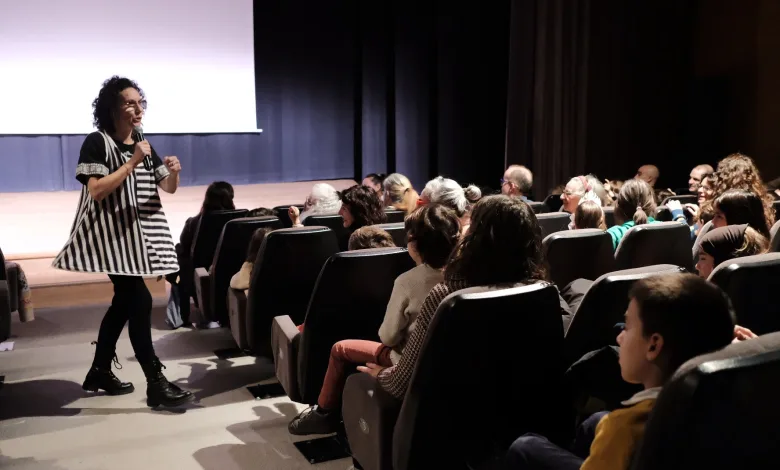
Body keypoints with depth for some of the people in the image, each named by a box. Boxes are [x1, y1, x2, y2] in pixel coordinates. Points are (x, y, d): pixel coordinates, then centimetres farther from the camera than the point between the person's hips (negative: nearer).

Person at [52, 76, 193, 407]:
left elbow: (168, 188, 10)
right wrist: (133, 162, -22)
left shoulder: (143, 145, 11)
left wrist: (173, 172, -12)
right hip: (112, 233, -8)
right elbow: (96, 191, -20)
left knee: (124, 302, 13)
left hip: (138, 232, 8)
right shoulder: (96, 143, -10)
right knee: (140, 301, -14)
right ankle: (156, 383, -10)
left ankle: (100, 371, 28)